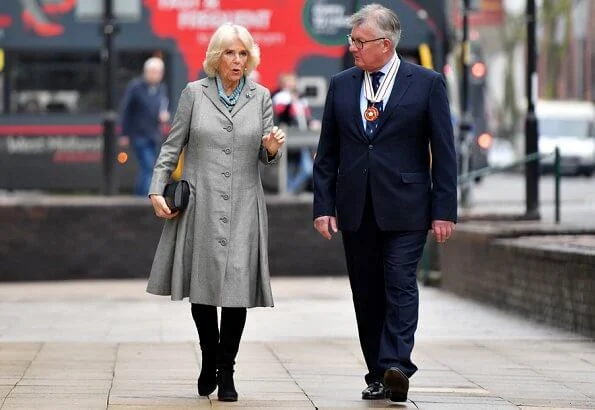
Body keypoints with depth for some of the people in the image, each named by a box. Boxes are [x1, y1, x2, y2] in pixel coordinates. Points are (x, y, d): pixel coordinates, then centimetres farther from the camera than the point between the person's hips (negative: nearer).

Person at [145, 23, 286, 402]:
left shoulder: (261, 97, 7)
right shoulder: (194, 94, 3)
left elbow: (266, 156, 10)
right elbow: (172, 146, 6)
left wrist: (273, 148, -13)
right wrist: (157, 190, -2)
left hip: (243, 207, 0)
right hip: (200, 205, 0)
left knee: (237, 287, -5)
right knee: (202, 285, 4)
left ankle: (226, 371, 6)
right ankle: (210, 358, 26)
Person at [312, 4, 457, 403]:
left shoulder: (427, 83, -1)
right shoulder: (341, 85, 9)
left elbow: (444, 152, -1)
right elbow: (327, 153, 12)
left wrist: (444, 210, -6)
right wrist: (324, 205, 4)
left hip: (405, 207, -4)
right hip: (356, 209, 4)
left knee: (400, 284, -14)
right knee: (367, 294, 6)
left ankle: (396, 366, -21)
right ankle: (378, 375, 12)